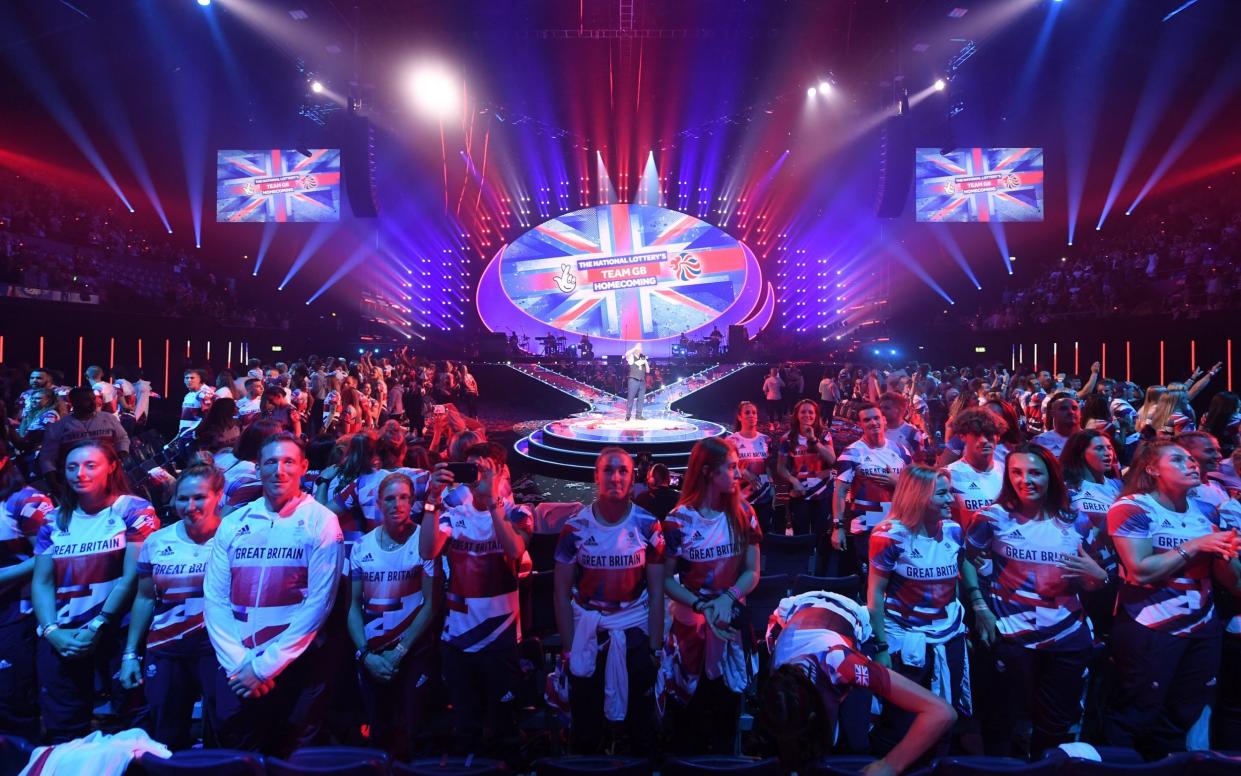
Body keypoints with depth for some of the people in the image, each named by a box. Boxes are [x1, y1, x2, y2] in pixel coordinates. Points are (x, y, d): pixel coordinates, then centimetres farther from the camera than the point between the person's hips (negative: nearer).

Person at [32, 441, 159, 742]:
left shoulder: (134, 510, -4)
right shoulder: (55, 521, 11)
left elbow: (132, 577, -10)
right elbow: (41, 582, 6)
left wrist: (97, 626, -14)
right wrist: (52, 631, -7)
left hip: (117, 631, -4)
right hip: (61, 637, 5)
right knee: (63, 730, 13)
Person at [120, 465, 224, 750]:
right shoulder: (156, 542, 4)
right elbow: (145, 599, 13)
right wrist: (130, 653, 12)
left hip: (218, 651, -4)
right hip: (164, 652, 4)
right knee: (164, 741, 15)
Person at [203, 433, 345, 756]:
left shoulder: (321, 522, -8)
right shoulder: (233, 523, 5)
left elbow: (319, 602, -13)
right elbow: (214, 598, 2)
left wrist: (266, 666, -13)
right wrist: (238, 663, -8)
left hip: (296, 665, -3)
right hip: (237, 668, 3)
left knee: (293, 758, 9)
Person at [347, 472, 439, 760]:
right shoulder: (362, 546, 0)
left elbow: (431, 604, -10)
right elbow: (353, 605, 3)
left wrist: (399, 651, -12)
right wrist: (366, 654, -6)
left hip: (415, 652, -3)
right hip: (371, 655, 3)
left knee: (415, 733, 3)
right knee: (378, 733, 16)